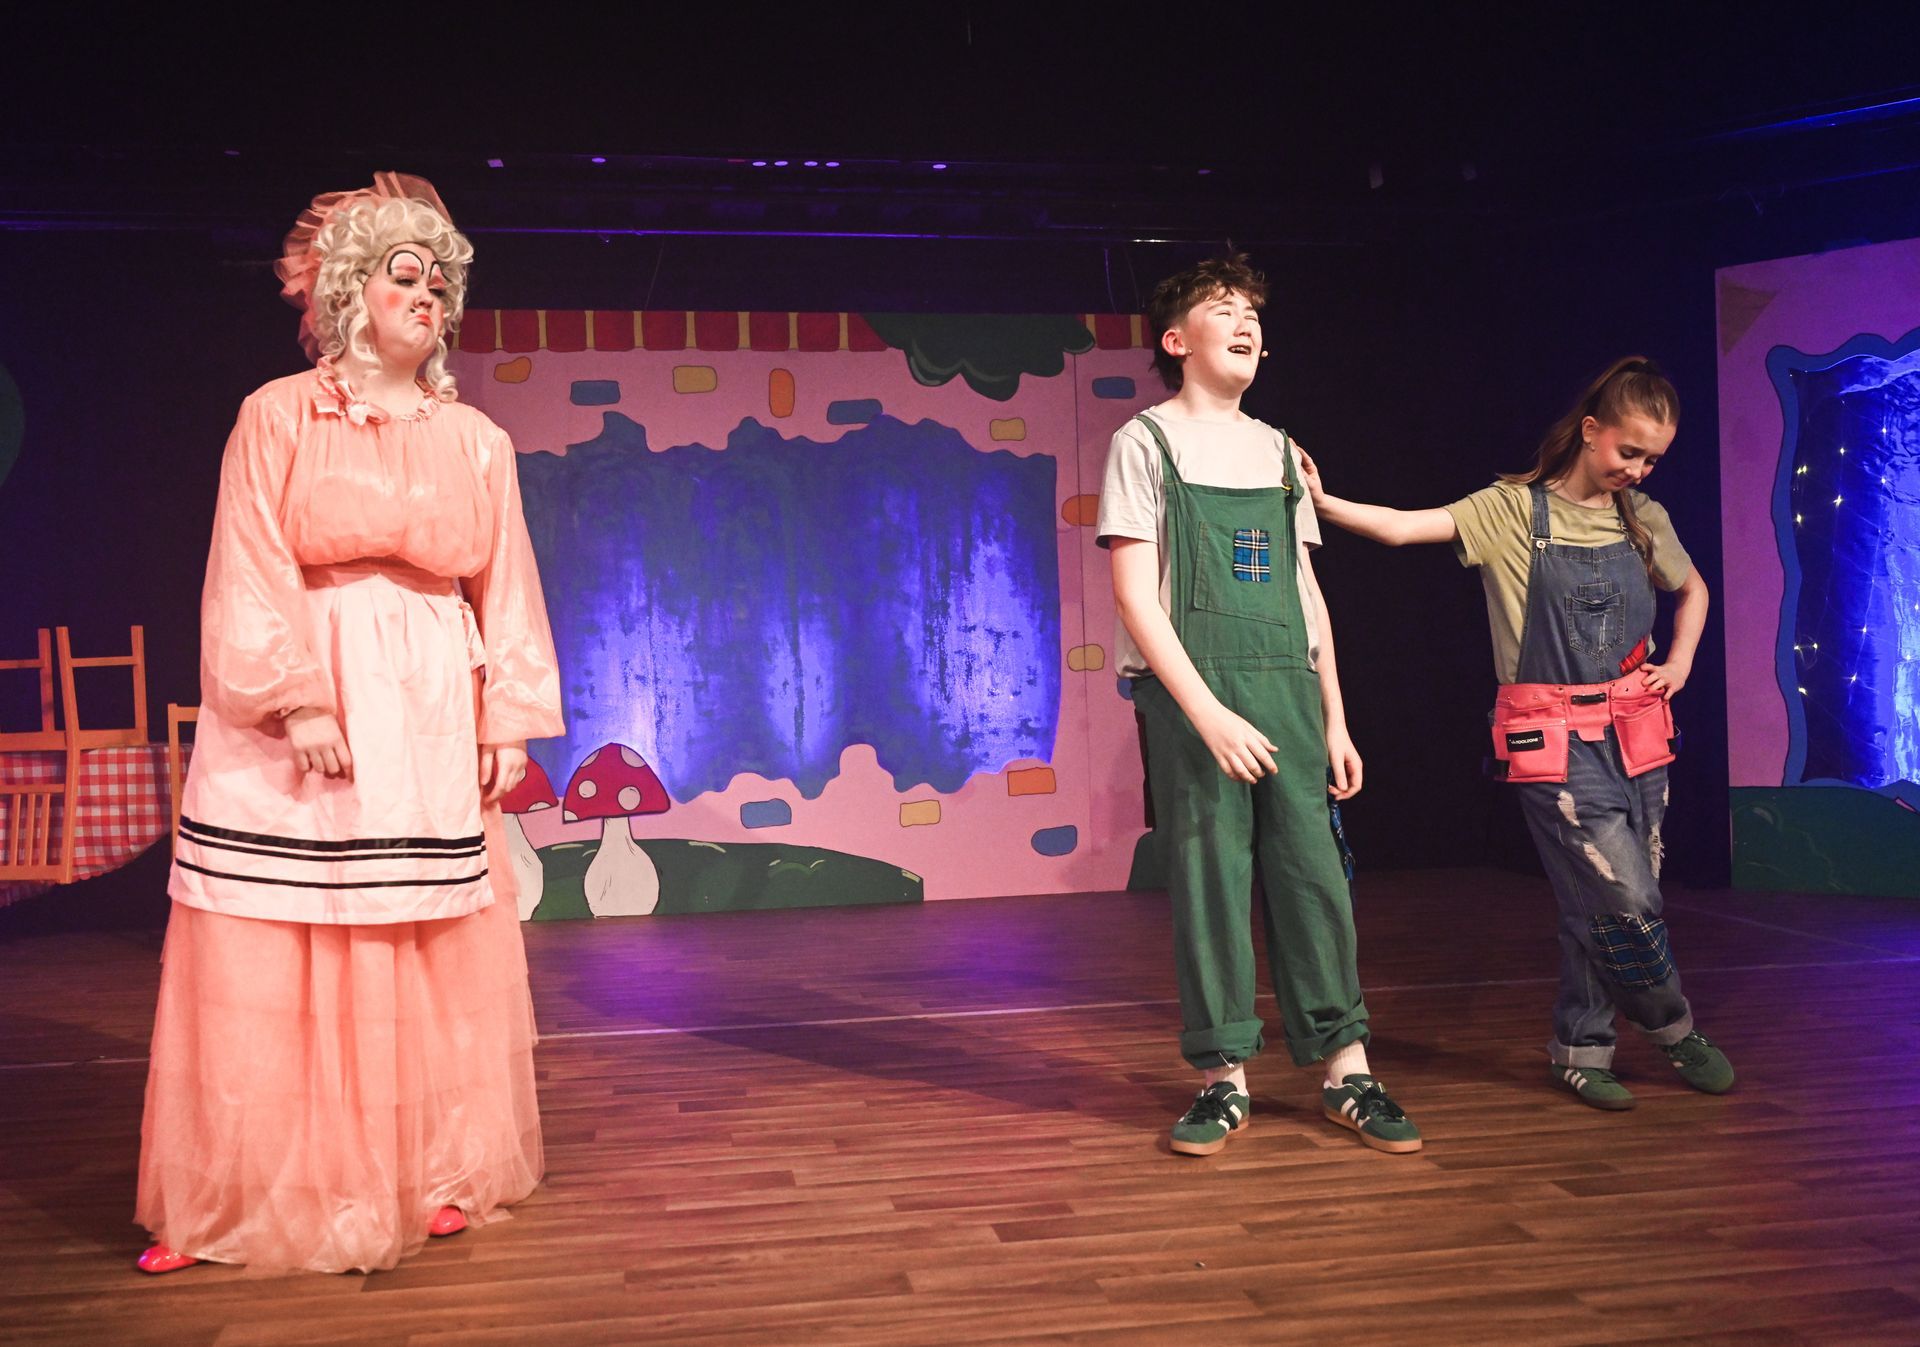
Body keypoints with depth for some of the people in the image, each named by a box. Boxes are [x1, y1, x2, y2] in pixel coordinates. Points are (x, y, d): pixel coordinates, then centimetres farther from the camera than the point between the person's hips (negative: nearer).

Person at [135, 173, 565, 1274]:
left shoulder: (476, 441, 11)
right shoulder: (279, 416, 3)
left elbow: (505, 591, 10)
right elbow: (251, 575, -4)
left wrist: (508, 722, 4)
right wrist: (298, 698, -14)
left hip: (431, 716, 3)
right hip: (299, 707, -2)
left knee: (430, 957, 6)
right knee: (275, 963, -1)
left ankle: (431, 1177, 18)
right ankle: (256, 1195, 12)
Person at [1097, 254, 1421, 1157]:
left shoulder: (1278, 451, 16)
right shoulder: (1146, 442, 1)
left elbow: (1306, 591, 18)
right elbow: (1136, 595, -8)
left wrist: (1334, 718, 12)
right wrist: (1206, 711, -17)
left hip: (1287, 688, 4)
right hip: (1193, 694, -4)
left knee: (1313, 872, 3)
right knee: (1207, 880, -2)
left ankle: (1347, 1071, 12)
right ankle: (1222, 1079, 11)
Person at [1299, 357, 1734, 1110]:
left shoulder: (1642, 518, 9)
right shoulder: (1514, 510, -6)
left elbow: (1692, 588, 27)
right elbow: (1404, 527, -18)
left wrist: (1680, 662, 11)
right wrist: (1325, 504, -32)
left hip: (1634, 732, 5)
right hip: (1554, 738, -5)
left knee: (1605, 904, 7)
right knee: (1623, 898, -8)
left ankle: (1581, 1050, 23)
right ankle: (1675, 1030, 18)